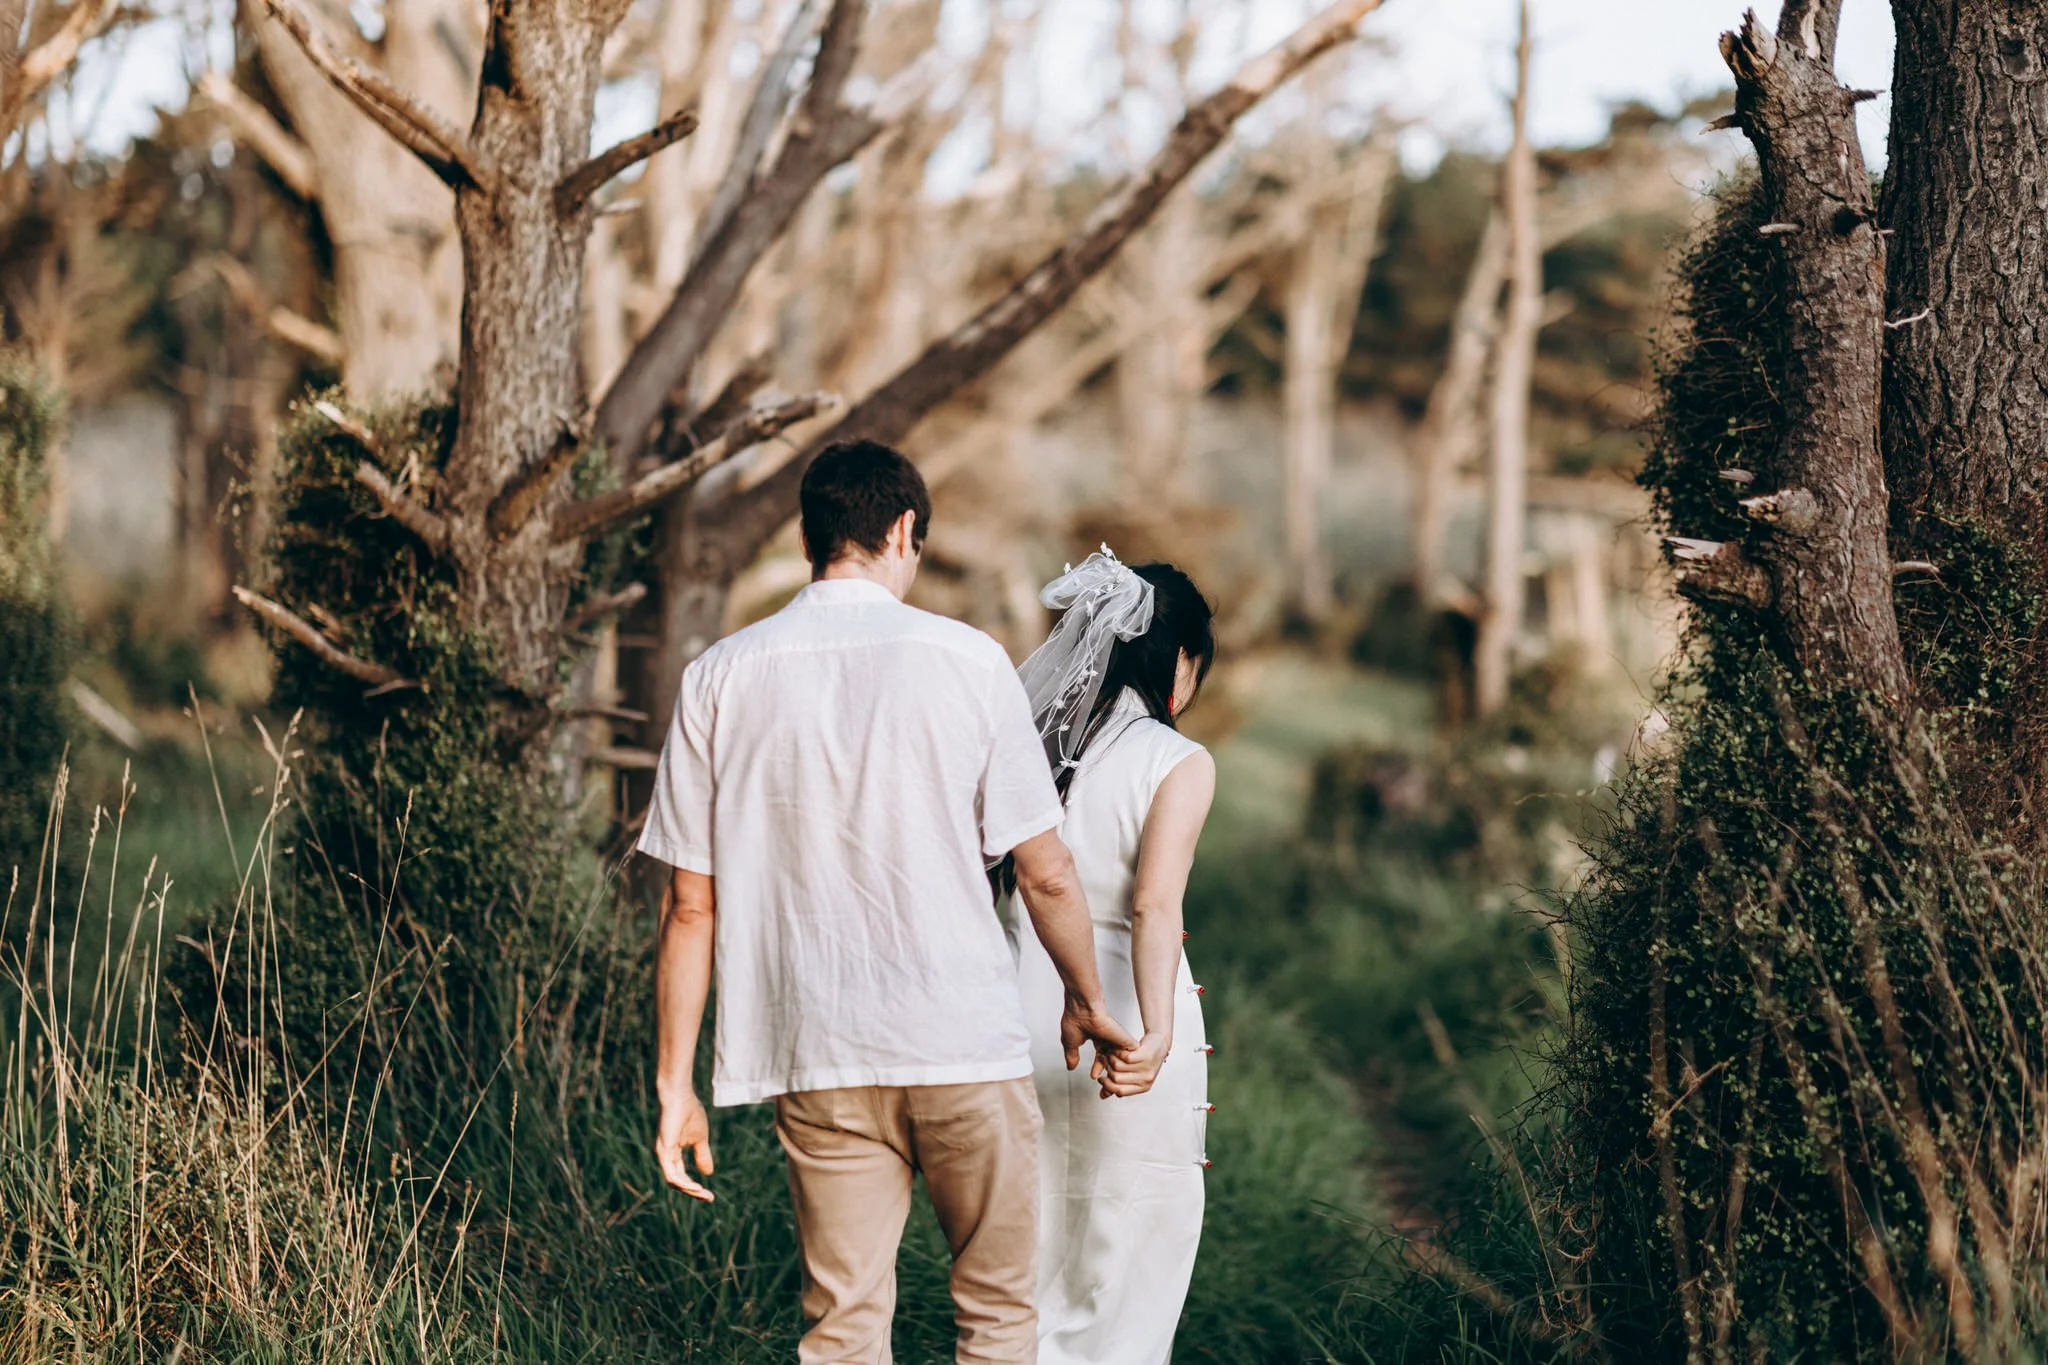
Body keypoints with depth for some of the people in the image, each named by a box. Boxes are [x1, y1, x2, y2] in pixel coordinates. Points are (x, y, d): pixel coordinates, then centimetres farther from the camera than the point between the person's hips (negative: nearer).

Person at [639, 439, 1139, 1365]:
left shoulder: (721, 678, 1)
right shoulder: (967, 662, -4)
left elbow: (691, 905, 1)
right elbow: (1046, 875, -1)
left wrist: (676, 1083, 7)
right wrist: (1085, 999, 16)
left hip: (814, 1058, 2)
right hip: (965, 1044, -2)